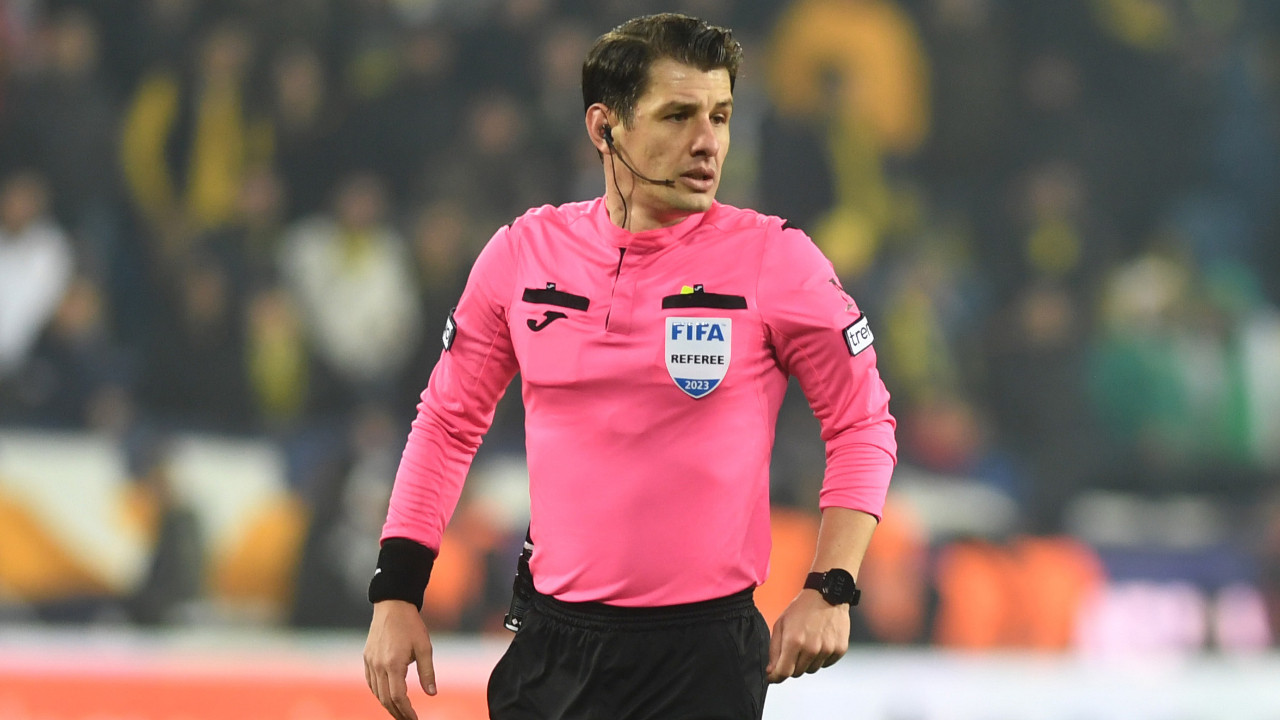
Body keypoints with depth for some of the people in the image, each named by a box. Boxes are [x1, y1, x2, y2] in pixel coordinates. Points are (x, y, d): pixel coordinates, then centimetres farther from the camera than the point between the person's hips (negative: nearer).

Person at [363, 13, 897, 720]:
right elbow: (448, 421, 11)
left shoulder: (775, 259, -6)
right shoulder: (523, 251, 1)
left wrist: (829, 589, -9)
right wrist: (396, 595, 5)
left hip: (705, 654, -2)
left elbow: (863, 425, 2)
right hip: (552, 643, 3)